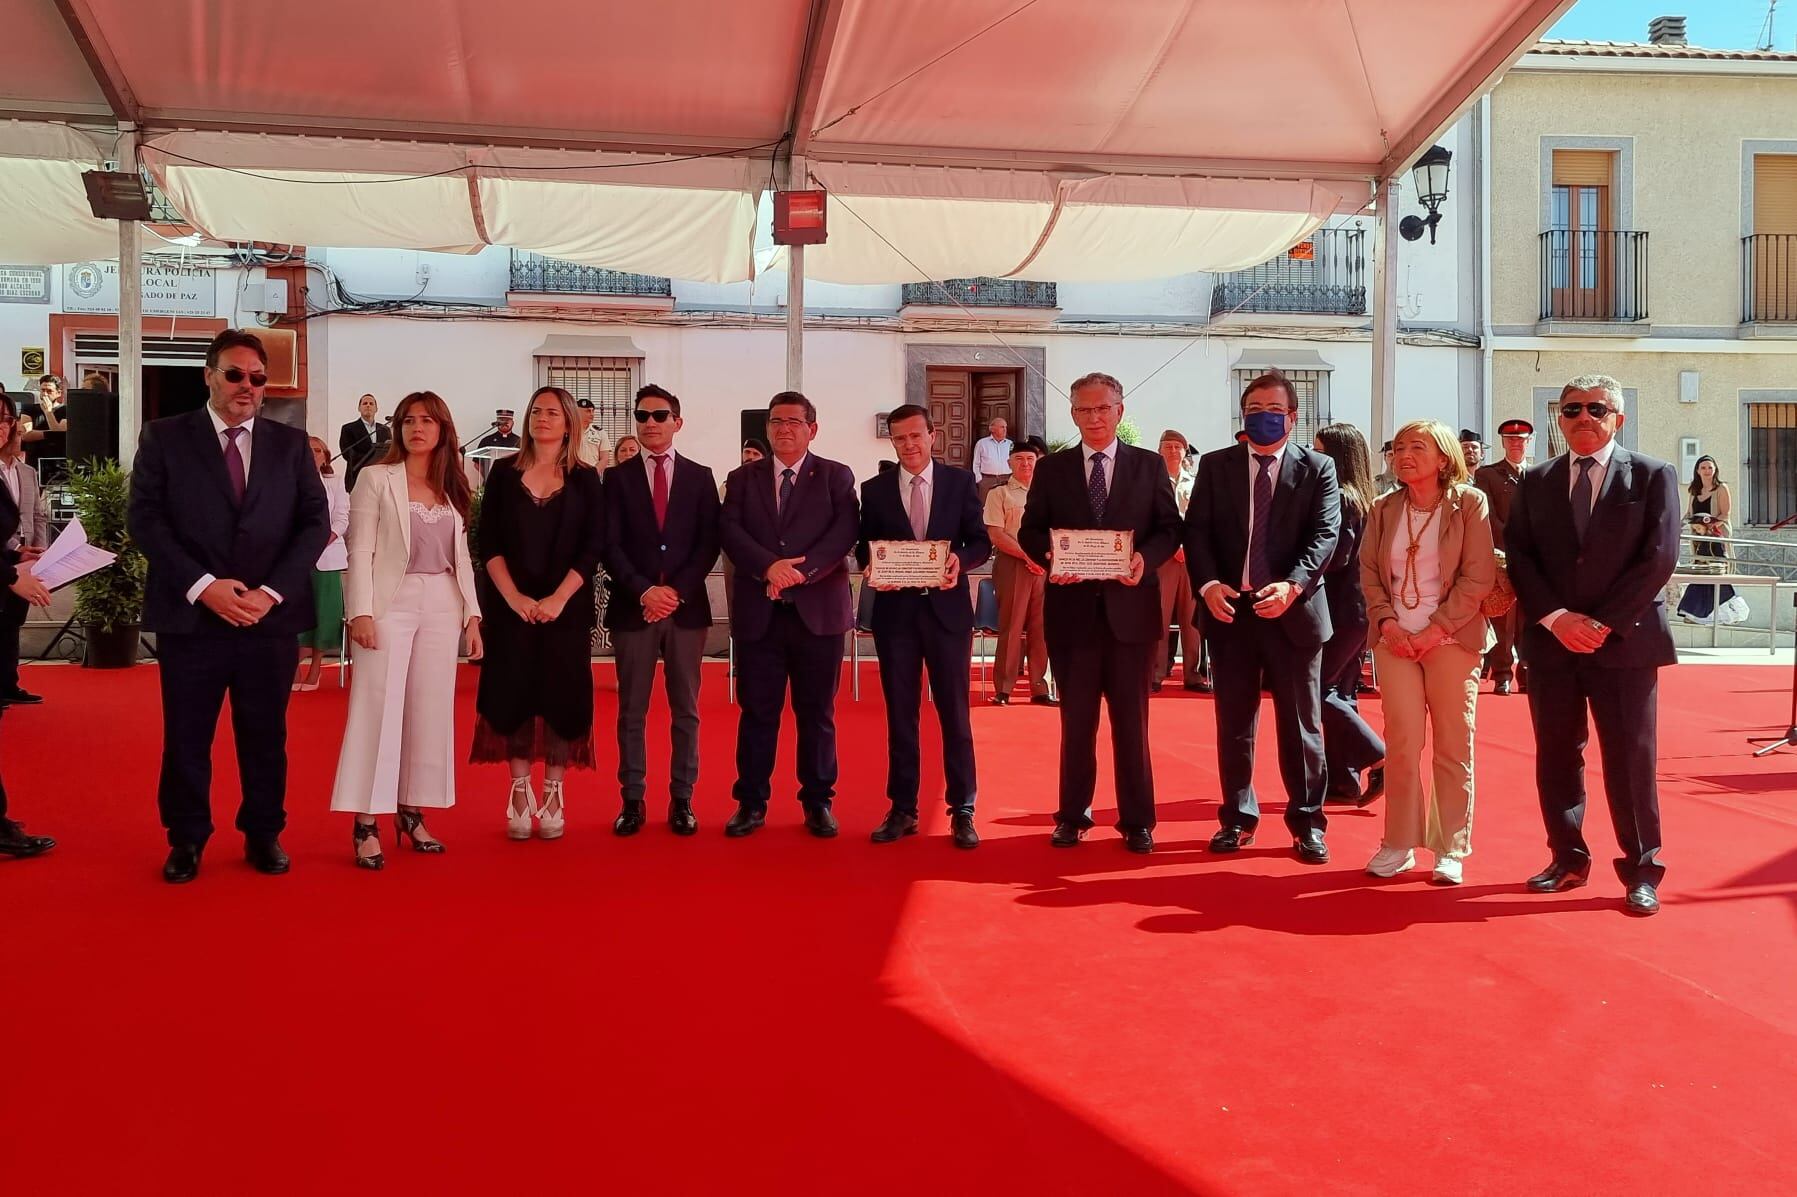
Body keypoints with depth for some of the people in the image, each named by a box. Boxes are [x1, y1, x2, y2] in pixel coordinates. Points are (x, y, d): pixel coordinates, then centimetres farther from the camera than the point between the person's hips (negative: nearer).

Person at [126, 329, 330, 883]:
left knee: (265, 736, 9)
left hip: (271, 617, 1)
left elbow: (316, 522, 3)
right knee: (186, 737, 7)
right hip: (190, 615, -1)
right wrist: (203, 585, -14)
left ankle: (264, 833, 24)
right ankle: (186, 838, 22)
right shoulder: (164, 437, 4)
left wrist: (271, 592, -9)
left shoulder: (290, 444, 9)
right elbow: (145, 519, -3)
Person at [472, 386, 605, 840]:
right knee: (513, 695, 1)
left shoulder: (585, 479, 4)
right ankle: (519, 794, 12)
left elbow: (592, 548, -1)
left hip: (567, 609, 0)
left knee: (563, 697, 2)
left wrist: (557, 599, -13)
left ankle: (553, 795, 12)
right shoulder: (504, 473, 6)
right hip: (512, 607, 1)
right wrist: (515, 597, -10)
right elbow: (488, 543, 2)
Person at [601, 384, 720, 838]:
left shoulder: (700, 477, 8)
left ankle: (681, 801, 11)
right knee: (631, 712, 3)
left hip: (687, 608, 0)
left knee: (685, 711, 4)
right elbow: (610, 545, 0)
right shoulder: (618, 477, 7)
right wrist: (643, 591, -12)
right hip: (632, 608, 0)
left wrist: (677, 590, -10)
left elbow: (709, 544, 2)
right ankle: (632, 801, 10)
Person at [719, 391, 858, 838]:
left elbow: (846, 531, -7)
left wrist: (803, 570, -20)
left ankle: (818, 802, 16)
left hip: (818, 611, -1)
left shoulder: (837, 477, 6)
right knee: (757, 711, 5)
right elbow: (730, 531, -2)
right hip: (758, 613, 1)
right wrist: (769, 566, -19)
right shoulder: (743, 478, 12)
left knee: (817, 712, 6)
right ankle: (751, 803, 14)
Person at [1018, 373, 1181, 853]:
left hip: (1130, 608, 0)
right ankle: (1073, 814, 20)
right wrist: (1049, 557, -15)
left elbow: (1170, 527, 4)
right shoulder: (1051, 468, 7)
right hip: (1073, 608, 1)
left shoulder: (1150, 466, 6)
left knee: (1132, 720, 6)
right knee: (1076, 719, 9)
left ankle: (1137, 820, 15)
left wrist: (1147, 557, -16)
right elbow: (1030, 531, 6)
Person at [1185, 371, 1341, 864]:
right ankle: (1238, 818, 21)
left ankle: (1307, 822, 16)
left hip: (1293, 609, -2)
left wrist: (1292, 586, -23)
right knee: (1234, 721, 9)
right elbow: (1197, 530, 2)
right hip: (1229, 608, 2)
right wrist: (1207, 583, -16)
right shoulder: (1215, 466, 7)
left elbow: (1325, 535, -7)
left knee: (1300, 722, 5)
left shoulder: (1318, 469, 2)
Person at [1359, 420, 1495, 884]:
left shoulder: (1469, 503, -3)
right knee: (1401, 744, 1)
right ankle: (1399, 845, 11)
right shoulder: (1384, 509, 8)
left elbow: (1478, 577, -7)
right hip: (1395, 639, 3)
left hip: (1451, 639, -2)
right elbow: (1368, 572, 9)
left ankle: (1449, 850, 11)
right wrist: (1386, 622, -7)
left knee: (1453, 748, 3)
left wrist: (1436, 630, -13)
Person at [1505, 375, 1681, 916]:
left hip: (1625, 642, -3)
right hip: (1550, 643, 3)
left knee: (1630, 759, 0)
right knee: (1556, 755, 8)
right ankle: (1568, 859, 21)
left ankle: (1641, 870, 12)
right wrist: (1556, 618, -10)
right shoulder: (1536, 481, 10)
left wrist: (1605, 624, -13)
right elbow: (1519, 557, 4)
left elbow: (1659, 558, -6)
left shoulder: (1652, 476, 2)